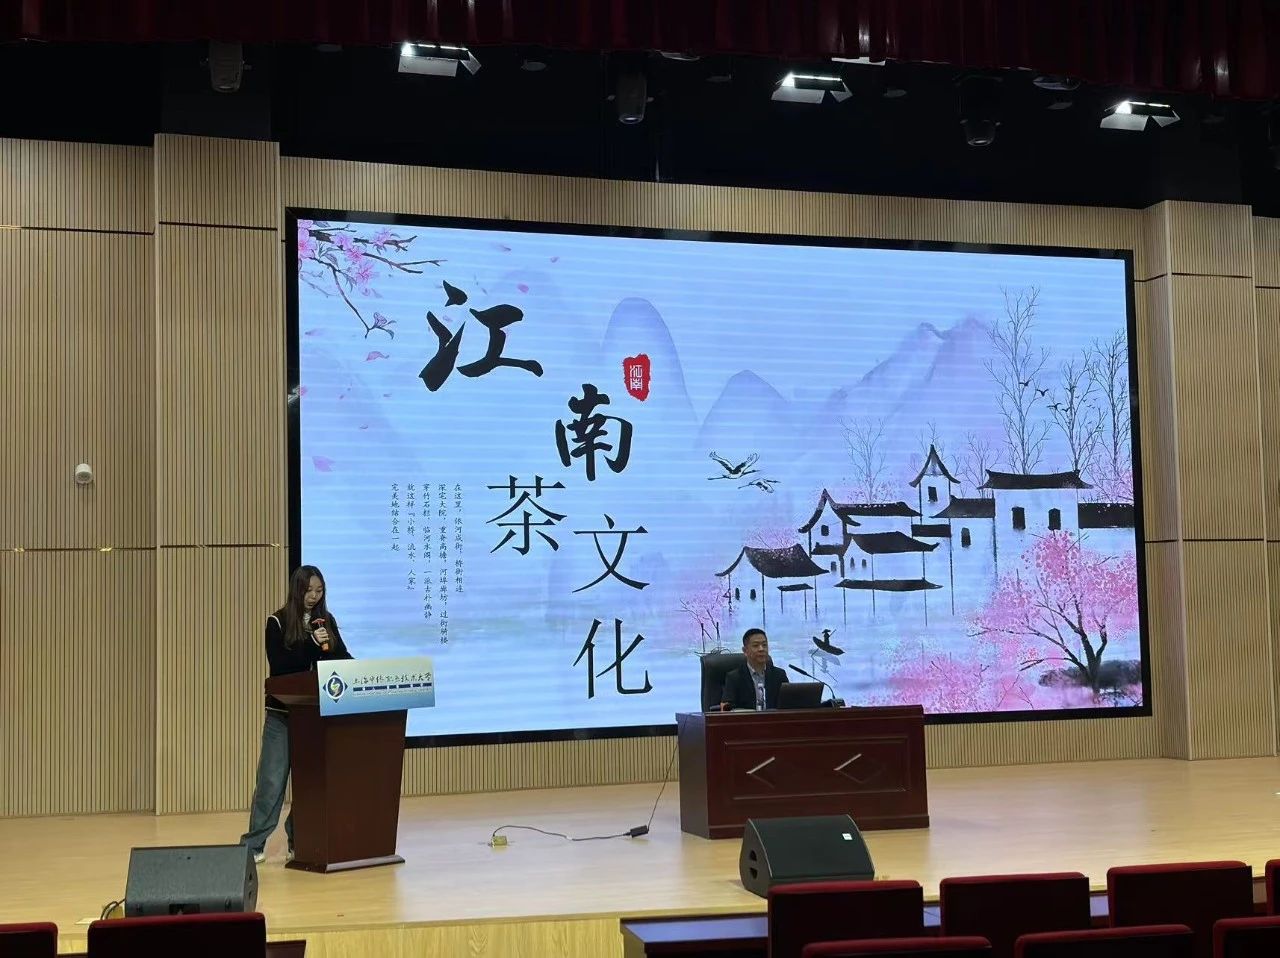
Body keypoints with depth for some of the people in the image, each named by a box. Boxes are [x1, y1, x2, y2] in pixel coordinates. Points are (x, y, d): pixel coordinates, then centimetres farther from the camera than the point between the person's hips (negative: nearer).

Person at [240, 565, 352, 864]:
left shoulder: (326, 620, 7)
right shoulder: (278, 622, -5)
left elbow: (341, 656, 8)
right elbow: (278, 665, -13)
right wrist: (310, 643, -21)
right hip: (283, 713, -4)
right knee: (272, 778, -3)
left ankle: (299, 842, 13)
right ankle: (254, 845, 4)